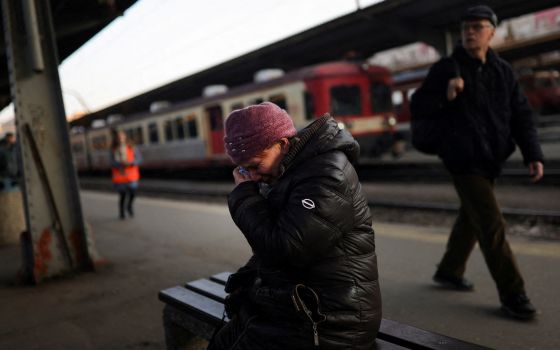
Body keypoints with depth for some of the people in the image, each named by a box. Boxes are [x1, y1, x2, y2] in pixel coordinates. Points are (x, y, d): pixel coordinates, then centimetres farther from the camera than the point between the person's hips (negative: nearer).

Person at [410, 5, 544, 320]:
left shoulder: (503, 71, 9)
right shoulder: (447, 68, -3)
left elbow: (521, 115, 8)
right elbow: (418, 106, -2)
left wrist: (533, 154, -3)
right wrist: (444, 96, -21)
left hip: (491, 160, 6)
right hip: (464, 159, -6)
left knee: (472, 218, 18)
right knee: (493, 225, -9)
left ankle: (449, 271, 37)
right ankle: (512, 294, 2)